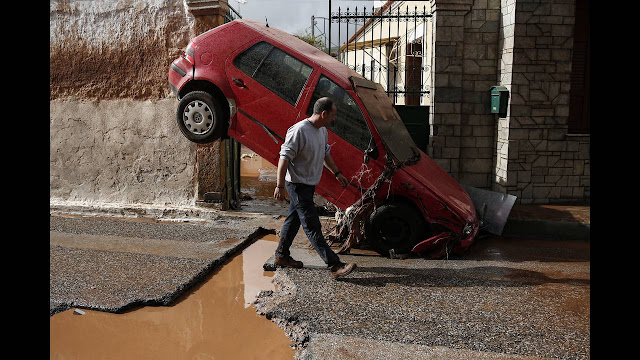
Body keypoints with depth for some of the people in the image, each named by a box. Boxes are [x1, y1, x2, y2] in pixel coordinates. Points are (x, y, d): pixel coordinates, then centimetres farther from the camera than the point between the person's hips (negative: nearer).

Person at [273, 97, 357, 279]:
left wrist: (337, 173, 24)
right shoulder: (299, 131, -21)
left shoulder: (322, 131, 8)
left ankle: (281, 256, 32)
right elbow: (284, 158, -22)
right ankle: (335, 266, -8)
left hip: (309, 185, 10)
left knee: (293, 220, 18)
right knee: (312, 227, -7)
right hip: (298, 184, -10)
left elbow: (325, 153, 25)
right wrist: (280, 186, -23)